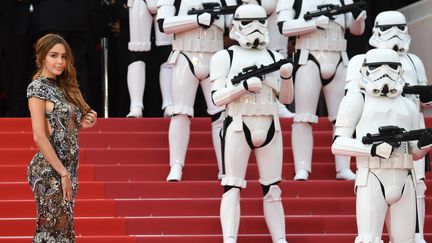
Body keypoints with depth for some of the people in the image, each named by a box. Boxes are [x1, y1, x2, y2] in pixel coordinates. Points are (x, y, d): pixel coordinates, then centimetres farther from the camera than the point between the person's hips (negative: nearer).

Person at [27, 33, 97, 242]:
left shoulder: (61, 88, 15)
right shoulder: (38, 87, -9)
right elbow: (39, 136, -16)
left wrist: (82, 123, 1)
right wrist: (63, 173, -18)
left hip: (68, 168, 8)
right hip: (49, 171, -8)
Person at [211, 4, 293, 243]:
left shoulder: (274, 58, 13)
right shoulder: (225, 57, 3)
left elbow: (286, 98, 14)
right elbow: (217, 98, -5)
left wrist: (286, 76, -4)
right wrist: (245, 86, -18)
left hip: (269, 127, 4)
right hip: (238, 127, -3)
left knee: (272, 189, 5)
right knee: (232, 188, -7)